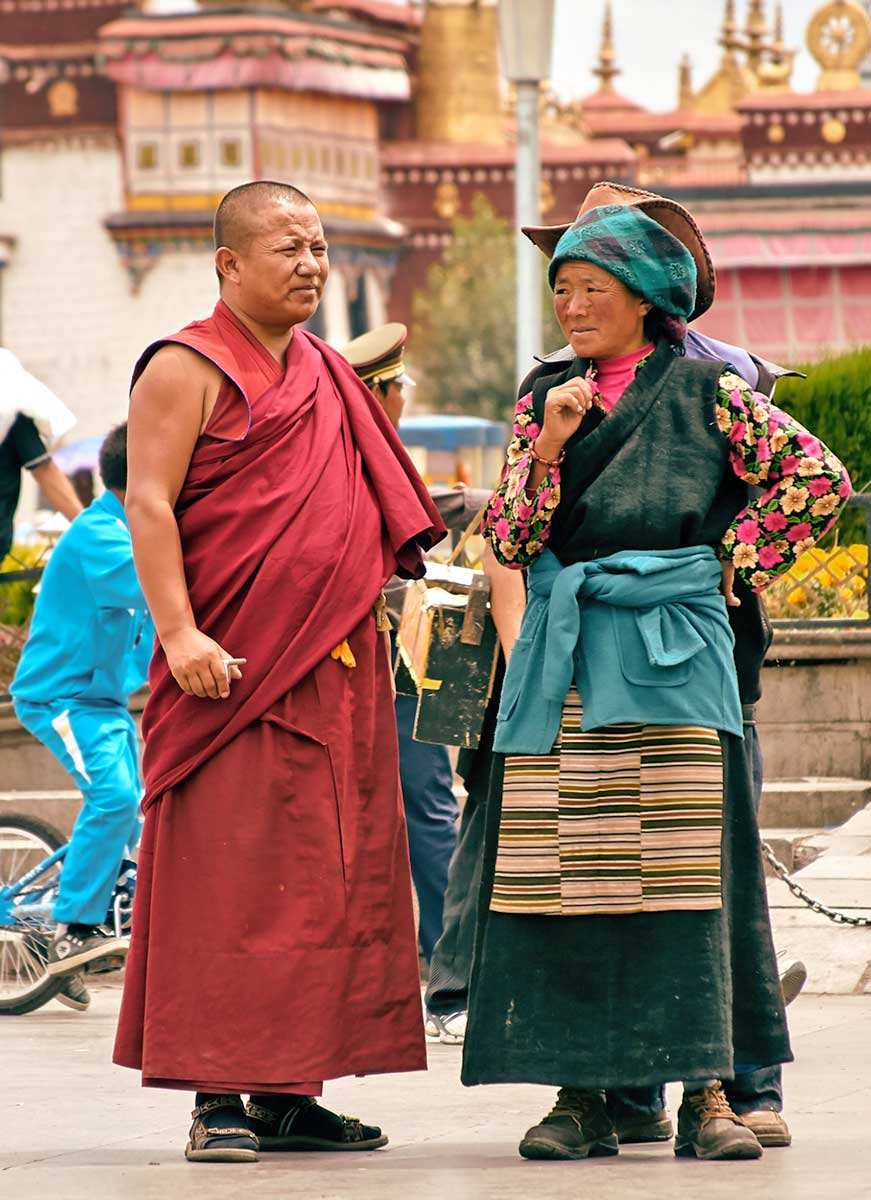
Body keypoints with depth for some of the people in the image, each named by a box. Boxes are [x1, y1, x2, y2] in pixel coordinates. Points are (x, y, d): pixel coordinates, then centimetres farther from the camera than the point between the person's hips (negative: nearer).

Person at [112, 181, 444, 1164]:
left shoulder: (328, 376, 19)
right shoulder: (188, 370, -4)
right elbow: (148, 506, -12)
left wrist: (377, 605, 18)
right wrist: (178, 632, -22)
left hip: (337, 675, 8)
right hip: (235, 671, -8)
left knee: (328, 880, 6)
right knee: (228, 880, -8)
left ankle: (289, 1096, 11)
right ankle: (217, 1100, -7)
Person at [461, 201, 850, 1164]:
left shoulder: (706, 393, 4)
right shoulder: (545, 401, 14)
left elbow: (817, 478, 2)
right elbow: (509, 542, 8)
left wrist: (734, 567, 1)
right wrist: (548, 449, -6)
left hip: (670, 658, -3)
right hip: (562, 665, 4)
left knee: (683, 871, -8)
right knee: (559, 875, -2)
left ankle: (706, 1094, -6)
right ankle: (579, 1093, 1)